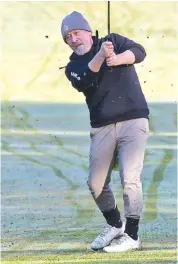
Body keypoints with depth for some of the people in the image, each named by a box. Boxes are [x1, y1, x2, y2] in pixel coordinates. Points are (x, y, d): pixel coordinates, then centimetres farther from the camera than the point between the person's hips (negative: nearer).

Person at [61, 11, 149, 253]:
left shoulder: (113, 42, 5)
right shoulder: (73, 66, 8)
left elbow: (139, 52, -11)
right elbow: (83, 82, -15)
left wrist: (116, 59, -29)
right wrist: (101, 57, -29)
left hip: (133, 121, -4)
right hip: (102, 128, 4)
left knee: (130, 178, -14)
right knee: (96, 184, 5)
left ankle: (132, 236, -7)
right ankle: (115, 225, 29)